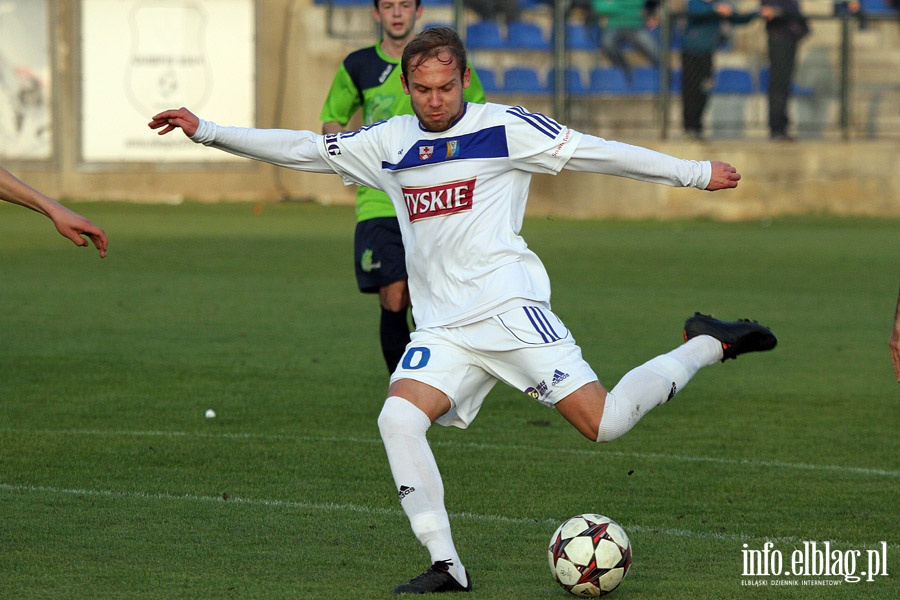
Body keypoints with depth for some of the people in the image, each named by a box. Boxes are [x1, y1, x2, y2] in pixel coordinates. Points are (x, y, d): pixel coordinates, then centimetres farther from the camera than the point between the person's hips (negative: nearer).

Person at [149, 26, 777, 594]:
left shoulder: (505, 127, 0)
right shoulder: (389, 143, 13)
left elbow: (595, 151, 1)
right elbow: (302, 148, 17)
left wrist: (696, 172, 1)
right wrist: (205, 130, 13)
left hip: (509, 306, -5)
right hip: (442, 329, 5)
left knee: (604, 422, -15)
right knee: (399, 419, -20)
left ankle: (707, 346, 10)